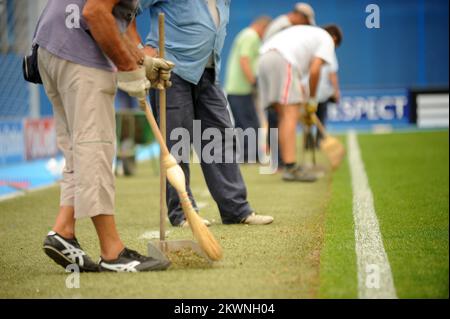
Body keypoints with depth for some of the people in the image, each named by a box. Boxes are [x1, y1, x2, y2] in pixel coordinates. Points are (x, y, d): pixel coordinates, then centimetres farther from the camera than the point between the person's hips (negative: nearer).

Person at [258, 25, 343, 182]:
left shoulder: (306, 32, 36)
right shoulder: (327, 39, 14)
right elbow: (314, 70, -1)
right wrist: (312, 99, 9)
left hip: (264, 58, 8)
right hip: (283, 61, -8)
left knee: (283, 115, 11)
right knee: (291, 114, -13)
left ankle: (287, 163, 9)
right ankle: (290, 167, -22)